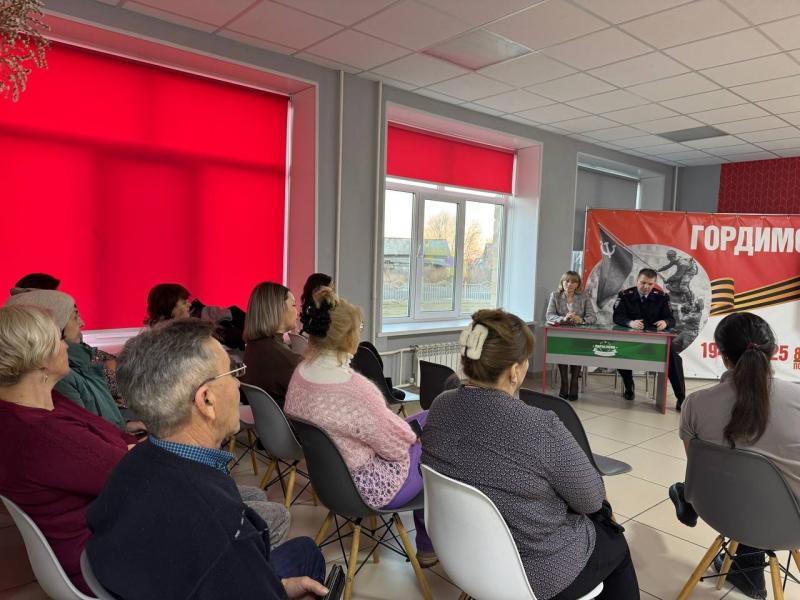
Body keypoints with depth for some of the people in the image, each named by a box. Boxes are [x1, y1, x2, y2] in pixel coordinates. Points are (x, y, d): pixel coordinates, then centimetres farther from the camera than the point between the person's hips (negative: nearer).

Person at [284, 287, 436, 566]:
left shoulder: (301, 372, -9)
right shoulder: (353, 389, -35)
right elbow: (398, 446, -22)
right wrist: (411, 432, -1)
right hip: (370, 487, -8)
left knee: (428, 418, 20)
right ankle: (429, 546, 30)